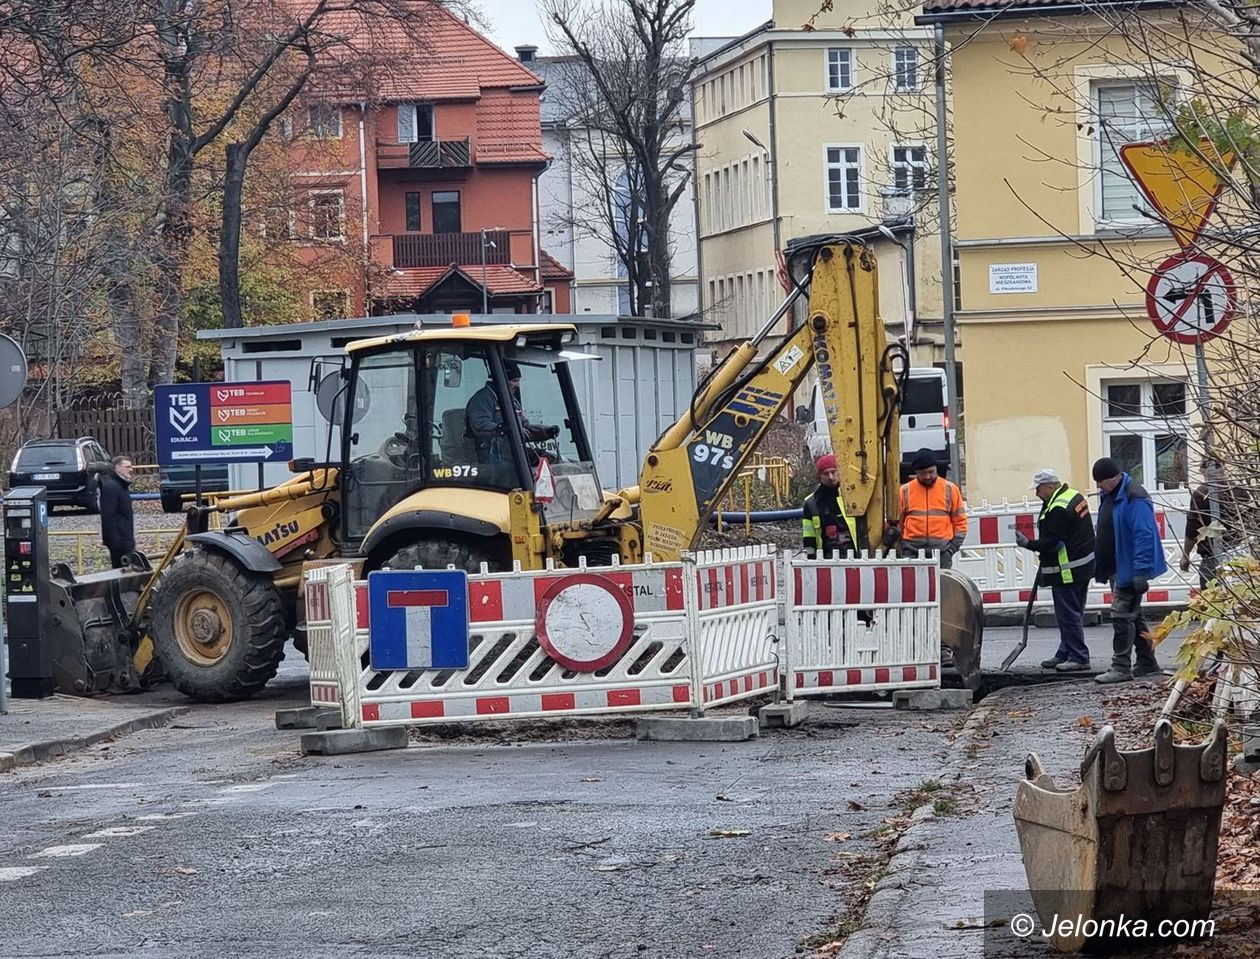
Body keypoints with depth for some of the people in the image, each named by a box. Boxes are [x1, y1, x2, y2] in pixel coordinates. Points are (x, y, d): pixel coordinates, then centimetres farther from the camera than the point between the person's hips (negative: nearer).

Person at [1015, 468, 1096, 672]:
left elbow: (1053, 543, -23)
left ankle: (1079, 657, -1)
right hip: (1084, 565, 11)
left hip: (1067, 571, -11)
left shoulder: (1058, 509, -21)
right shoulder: (1076, 496, 11)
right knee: (1073, 613, 16)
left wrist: (1029, 544, -14)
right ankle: (1065, 654, 24)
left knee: (1068, 614, -4)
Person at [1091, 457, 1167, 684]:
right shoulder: (1109, 496, 12)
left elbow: (1144, 536, -23)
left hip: (1129, 569, -10)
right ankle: (1147, 663, 24)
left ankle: (1121, 667, -8)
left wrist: (1141, 572, -26)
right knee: (1133, 616, 16)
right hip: (1115, 569, 10)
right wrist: (1100, 568, 22)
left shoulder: (1134, 498, -18)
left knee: (1122, 615, -10)